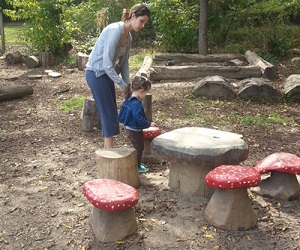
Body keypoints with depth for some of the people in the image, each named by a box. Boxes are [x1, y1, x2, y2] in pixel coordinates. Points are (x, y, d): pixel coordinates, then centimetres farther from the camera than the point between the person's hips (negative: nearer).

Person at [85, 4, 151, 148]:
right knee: (109, 113, -6)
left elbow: (124, 63, 11)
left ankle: (107, 149, 21)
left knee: (110, 113, 11)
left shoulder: (128, 37, 6)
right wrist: (123, 85, -21)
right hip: (96, 73, -9)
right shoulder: (116, 30, -23)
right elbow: (107, 64, -26)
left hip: (107, 74, 9)